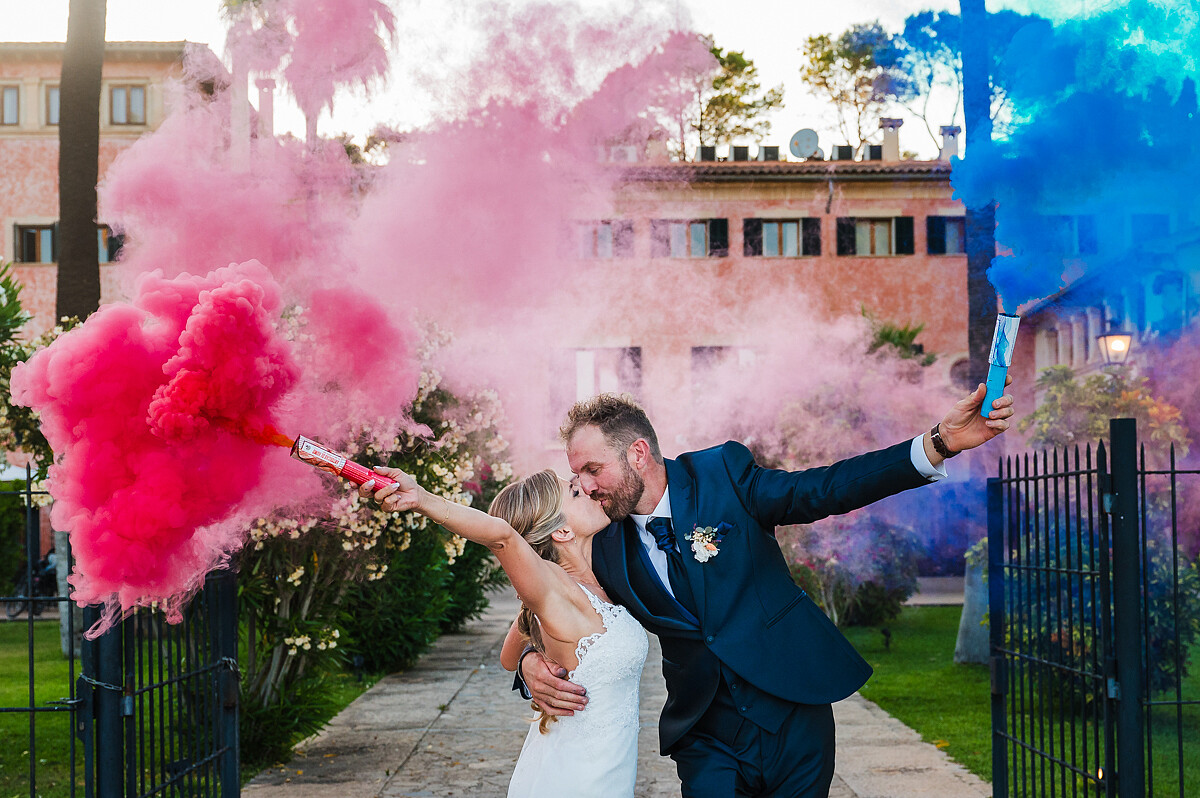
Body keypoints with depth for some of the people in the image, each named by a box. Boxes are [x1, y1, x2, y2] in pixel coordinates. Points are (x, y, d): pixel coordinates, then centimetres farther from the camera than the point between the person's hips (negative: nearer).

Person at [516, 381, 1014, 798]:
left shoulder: (722, 472, -8)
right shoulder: (603, 545, -2)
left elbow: (824, 490, -9)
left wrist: (939, 443, -18)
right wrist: (533, 663, -20)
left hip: (793, 714, -1)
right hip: (706, 738, 1)